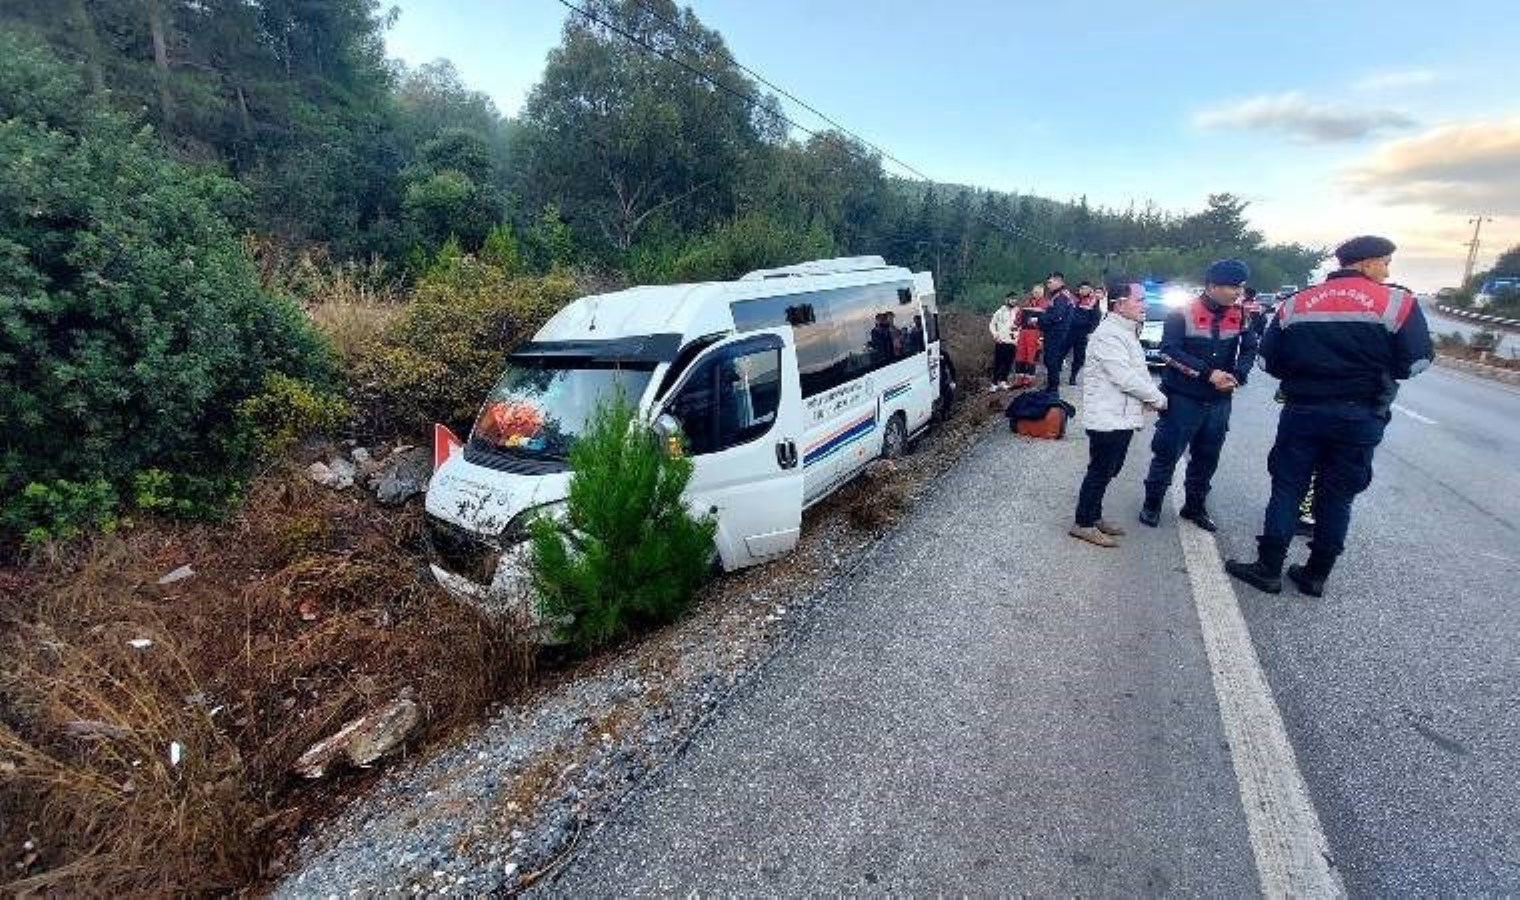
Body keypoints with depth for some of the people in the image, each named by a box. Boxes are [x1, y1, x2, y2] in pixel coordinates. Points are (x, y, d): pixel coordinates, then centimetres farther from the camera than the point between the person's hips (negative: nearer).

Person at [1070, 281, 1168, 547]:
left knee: (1108, 471, 15)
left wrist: (1152, 396, 4)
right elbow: (1124, 377, -22)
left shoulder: (1128, 332, 16)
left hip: (1123, 416, 10)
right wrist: (1158, 398, -11)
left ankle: (1094, 516, 26)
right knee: (1100, 471, -3)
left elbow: (1138, 371, 21)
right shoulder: (1108, 334, -17)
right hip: (1108, 416, -10)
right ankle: (1083, 523, 7)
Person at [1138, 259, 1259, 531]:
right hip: (1183, 398, -5)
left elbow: (1249, 349, 7)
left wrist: (1237, 376, -13)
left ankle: (1195, 507, 29)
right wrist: (1208, 373, -22)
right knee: (1167, 453, 1)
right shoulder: (1183, 313, -10)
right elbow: (1170, 351, -17)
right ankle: (1152, 505, 16)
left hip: (1219, 401, 5)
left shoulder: (1240, 315, 5)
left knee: (1207, 457, 14)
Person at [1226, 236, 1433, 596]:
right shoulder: (1397, 302, -4)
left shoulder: (1295, 303, 3)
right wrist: (1369, 366, 13)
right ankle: (1315, 576, 18)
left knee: (1286, 490, 7)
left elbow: (1270, 358, 4)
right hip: (1360, 417, -1)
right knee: (1337, 497, 9)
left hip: (1303, 411, 1)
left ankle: (1268, 569, 10)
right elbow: (1416, 361, -5)